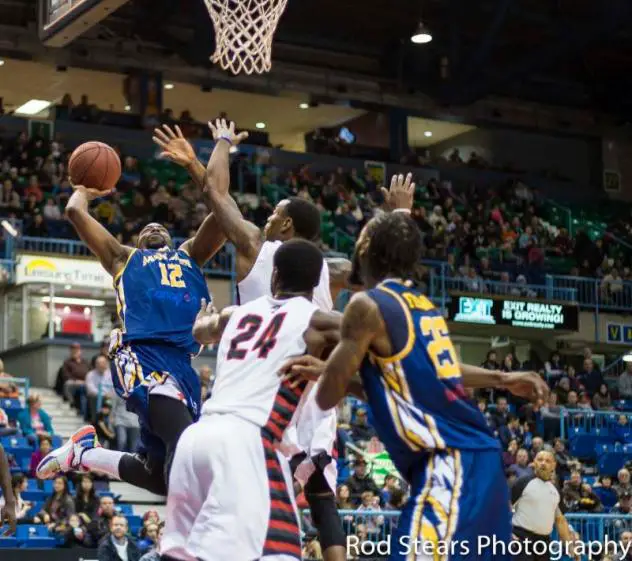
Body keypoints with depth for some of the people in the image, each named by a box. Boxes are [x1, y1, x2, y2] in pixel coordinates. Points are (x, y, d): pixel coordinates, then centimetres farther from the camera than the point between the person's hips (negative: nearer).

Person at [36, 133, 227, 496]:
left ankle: (83, 453, 31)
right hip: (141, 354, -5)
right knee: (185, 441, -29)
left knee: (157, 472, 9)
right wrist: (83, 190, 39)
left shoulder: (190, 255, 34)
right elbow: (75, 212, 17)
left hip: (181, 361, 5)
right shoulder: (124, 258, 26)